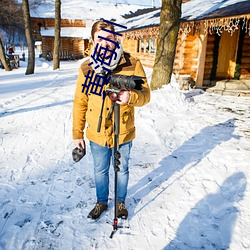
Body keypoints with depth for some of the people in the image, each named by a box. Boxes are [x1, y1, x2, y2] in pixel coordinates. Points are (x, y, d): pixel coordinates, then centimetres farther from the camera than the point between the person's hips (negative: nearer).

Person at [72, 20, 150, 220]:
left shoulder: (132, 64, -11)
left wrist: (131, 96, -33)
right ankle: (101, 202, 45)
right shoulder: (86, 68, -5)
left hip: (123, 133, -1)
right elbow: (80, 103, 1)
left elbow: (145, 95, -10)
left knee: (122, 170, 19)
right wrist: (77, 133, 2)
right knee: (100, 171, 20)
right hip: (97, 134, 2)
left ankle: (121, 202, 45)